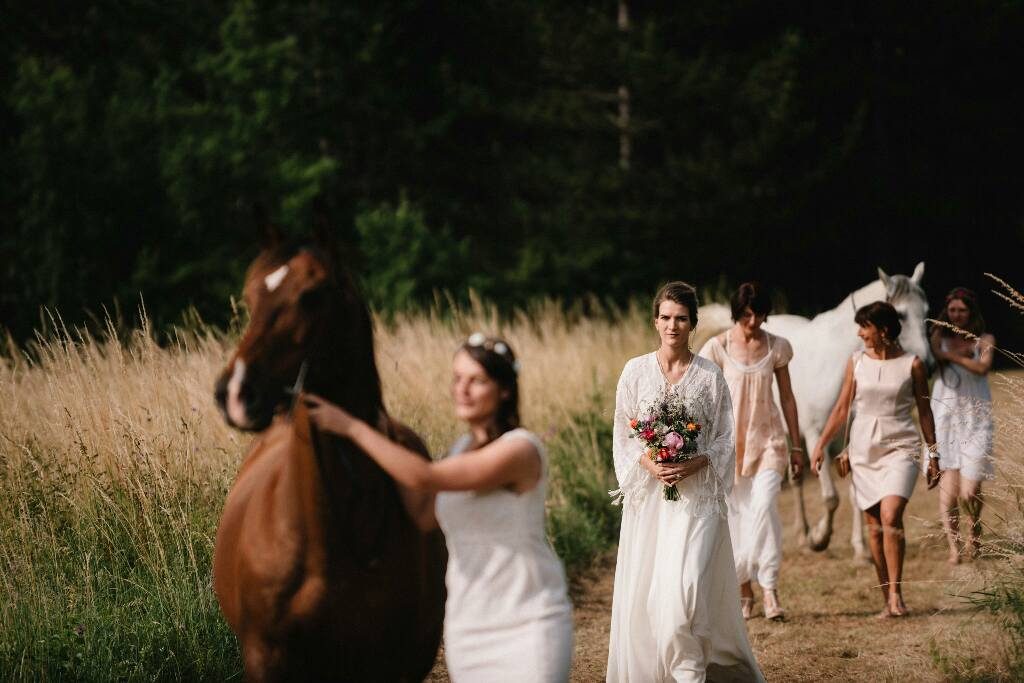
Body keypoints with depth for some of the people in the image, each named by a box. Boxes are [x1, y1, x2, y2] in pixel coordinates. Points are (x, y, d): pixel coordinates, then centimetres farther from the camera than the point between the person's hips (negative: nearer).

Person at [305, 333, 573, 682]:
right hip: (466, 624, 7)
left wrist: (352, 428, -20)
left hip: (526, 625, -7)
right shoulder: (464, 448, 10)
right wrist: (389, 440, 1)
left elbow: (426, 478, -24)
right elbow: (422, 516, 1)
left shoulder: (520, 449, -16)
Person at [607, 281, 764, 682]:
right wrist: (648, 464, -11)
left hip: (697, 495, -2)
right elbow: (622, 435, 7)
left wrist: (695, 464, -14)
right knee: (642, 589, 2)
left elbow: (725, 439, 3)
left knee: (685, 585, -15)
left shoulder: (710, 376, 1)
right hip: (649, 495, 2)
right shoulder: (635, 371, 5)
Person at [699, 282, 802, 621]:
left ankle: (770, 588, -19)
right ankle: (744, 589, 17)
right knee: (736, 514, 4)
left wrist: (796, 445, 12)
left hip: (768, 439, 0)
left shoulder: (777, 348, 3)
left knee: (765, 506, -17)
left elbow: (787, 396, 11)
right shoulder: (717, 347, -4)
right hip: (730, 438, 0)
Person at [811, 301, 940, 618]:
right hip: (864, 449, 3)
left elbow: (924, 411, 6)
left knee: (891, 518, -21)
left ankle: (896, 592, -13)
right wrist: (821, 444, 2)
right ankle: (888, 600, 9)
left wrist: (933, 454, 7)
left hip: (900, 448, -3)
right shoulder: (856, 362, 5)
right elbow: (842, 408, 9)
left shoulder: (912, 364, -1)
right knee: (874, 526, 3)